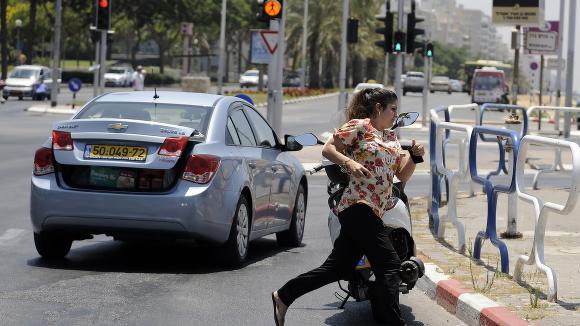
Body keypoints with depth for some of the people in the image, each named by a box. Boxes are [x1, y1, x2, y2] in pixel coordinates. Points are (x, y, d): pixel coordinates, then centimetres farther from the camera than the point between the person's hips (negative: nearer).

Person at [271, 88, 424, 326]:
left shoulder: (392, 137, 23)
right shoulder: (359, 126, -1)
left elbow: (402, 175, 21)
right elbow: (327, 149, -3)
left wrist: (415, 156, 4)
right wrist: (349, 162, -19)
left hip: (375, 213, 9)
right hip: (358, 205, -9)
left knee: (338, 268, 9)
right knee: (389, 265, -13)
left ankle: (283, 296, 17)